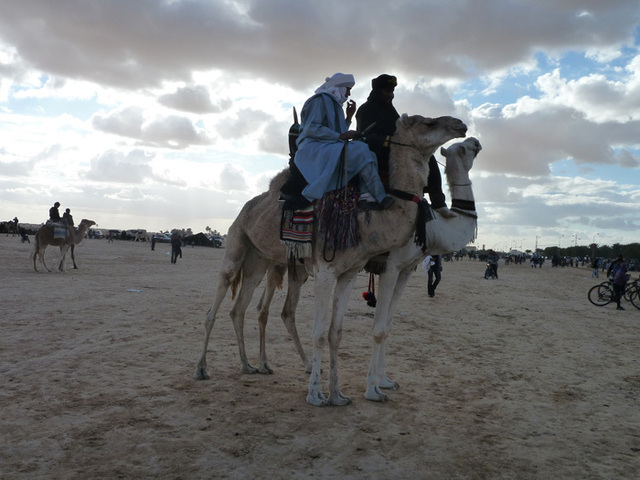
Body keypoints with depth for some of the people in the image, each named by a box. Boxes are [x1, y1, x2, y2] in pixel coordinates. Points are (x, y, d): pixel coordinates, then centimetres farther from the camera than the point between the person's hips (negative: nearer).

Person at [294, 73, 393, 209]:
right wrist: (340, 136, -18)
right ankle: (380, 197, -28)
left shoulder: (334, 104, 27)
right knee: (360, 150, -26)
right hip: (315, 148, -9)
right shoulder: (320, 100, -2)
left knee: (369, 155, -8)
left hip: (330, 149, 9)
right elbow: (310, 129, -16)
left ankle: (366, 195, -27)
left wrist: (349, 117, 14)